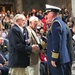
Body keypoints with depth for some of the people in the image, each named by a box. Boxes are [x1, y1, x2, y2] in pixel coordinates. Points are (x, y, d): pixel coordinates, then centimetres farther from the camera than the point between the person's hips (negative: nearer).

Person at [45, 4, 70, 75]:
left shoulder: (55, 22, -15)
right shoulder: (60, 22, 16)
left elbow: (56, 42, -21)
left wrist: (54, 58, -20)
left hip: (57, 58, -10)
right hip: (61, 57, 10)